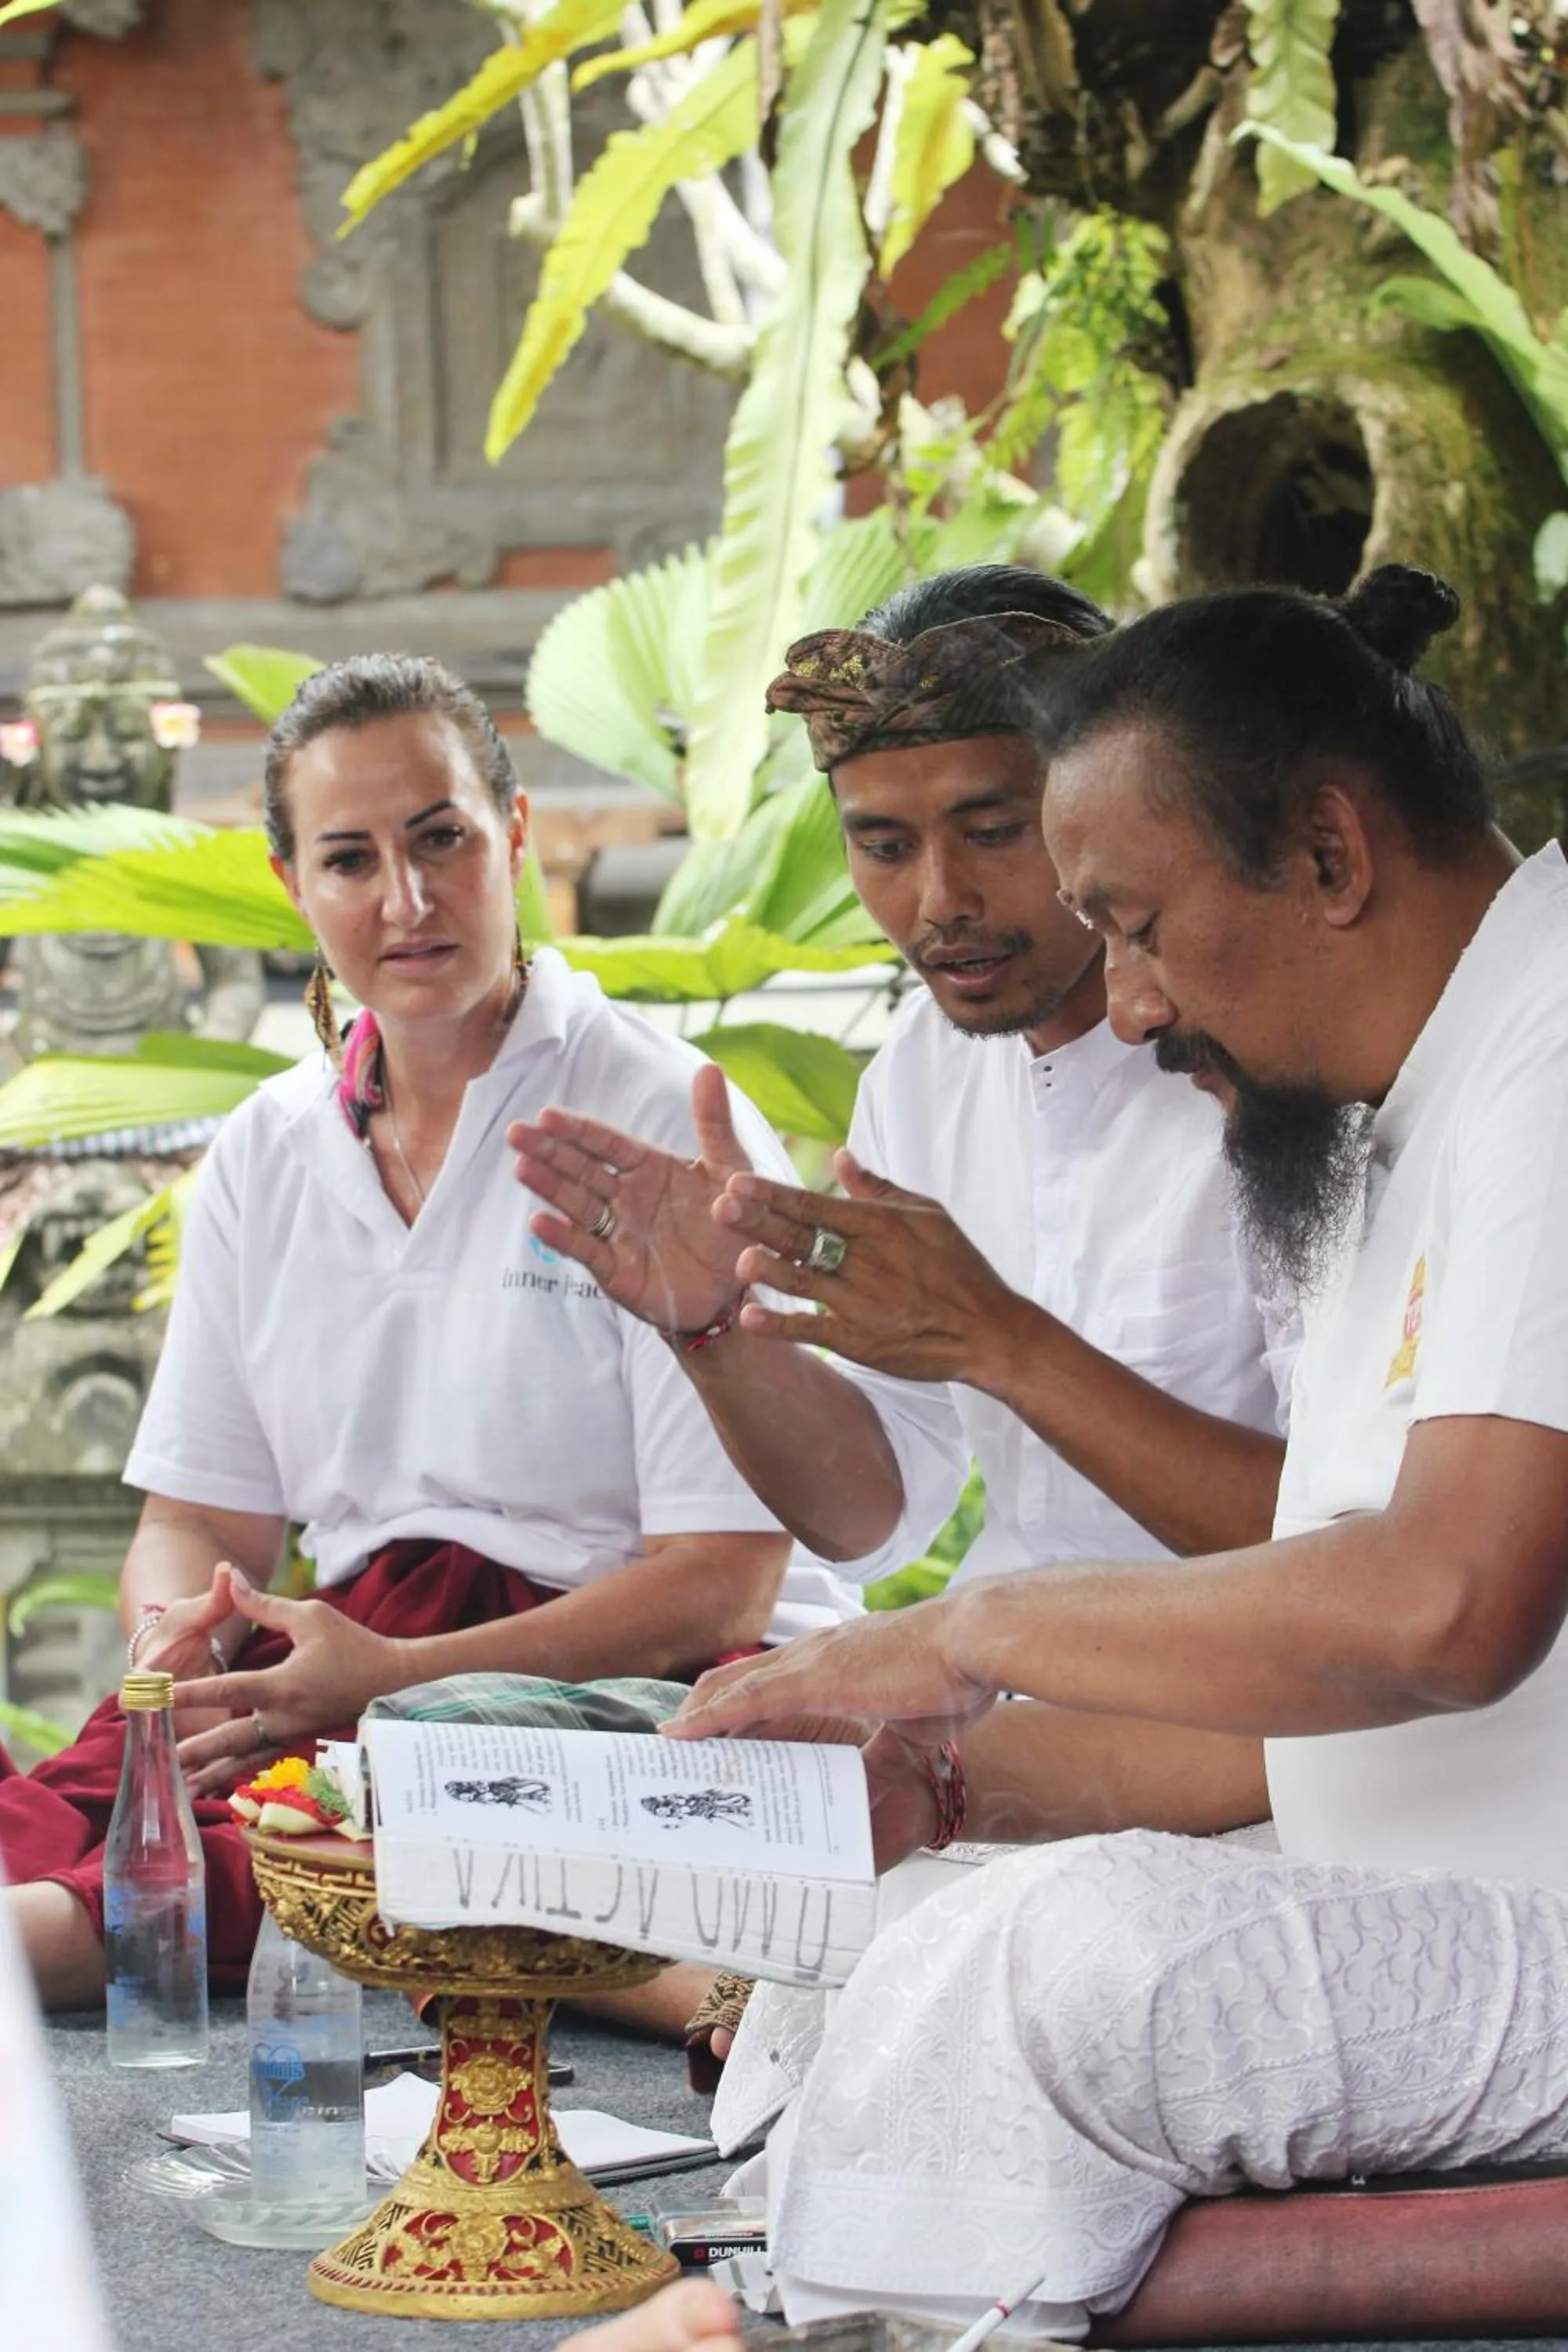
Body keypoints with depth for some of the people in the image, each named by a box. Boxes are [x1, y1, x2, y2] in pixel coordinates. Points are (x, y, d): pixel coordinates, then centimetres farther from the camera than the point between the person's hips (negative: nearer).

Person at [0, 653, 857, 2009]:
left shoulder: (668, 1129, -4)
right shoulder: (268, 1157, 14)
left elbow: (723, 1581, -10)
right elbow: (197, 1515, 15)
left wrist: (401, 1680, -22)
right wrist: (172, 1635, -11)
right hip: (365, 1653, 6)